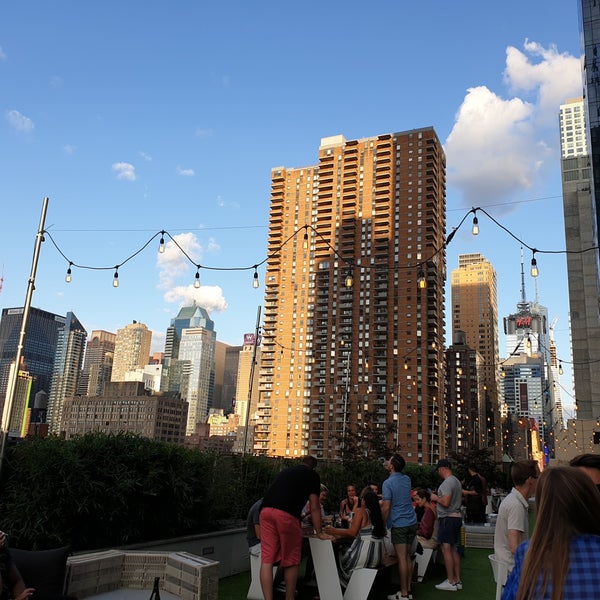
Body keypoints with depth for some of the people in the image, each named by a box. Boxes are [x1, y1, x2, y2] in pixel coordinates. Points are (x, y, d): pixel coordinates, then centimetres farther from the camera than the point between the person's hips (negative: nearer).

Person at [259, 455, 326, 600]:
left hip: (266, 510, 5)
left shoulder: (287, 471, 31)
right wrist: (319, 533, 20)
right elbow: (314, 507, 12)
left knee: (266, 559, 4)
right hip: (287, 514, -5)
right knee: (291, 561, 11)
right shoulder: (313, 475, 16)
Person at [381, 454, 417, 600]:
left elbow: (386, 508, -15)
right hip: (411, 522, 7)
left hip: (399, 524, -7)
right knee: (407, 557, 13)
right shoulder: (407, 479, 7)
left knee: (402, 559, -3)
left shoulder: (388, 483, -13)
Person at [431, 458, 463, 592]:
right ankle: (457, 580, 18)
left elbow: (445, 502, -25)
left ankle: (451, 582, -1)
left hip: (447, 518, -10)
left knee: (446, 550, -4)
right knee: (454, 549, 14)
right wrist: (438, 498, 21)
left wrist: (436, 498, -7)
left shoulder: (447, 483, -17)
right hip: (457, 517, 10)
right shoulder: (457, 481, 14)